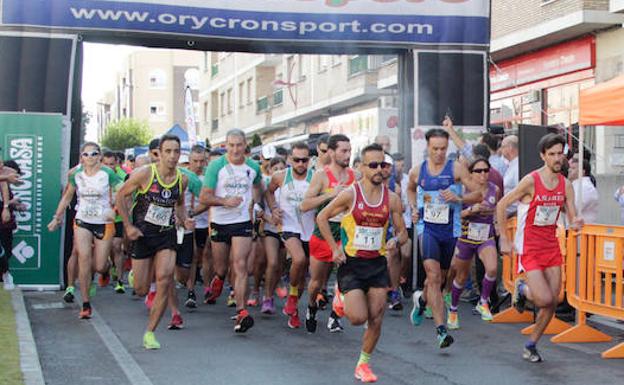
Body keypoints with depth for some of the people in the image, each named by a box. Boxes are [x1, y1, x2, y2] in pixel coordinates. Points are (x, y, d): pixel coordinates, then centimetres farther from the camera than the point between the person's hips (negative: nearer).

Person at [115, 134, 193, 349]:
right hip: (142, 234, -2)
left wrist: (184, 220, 2)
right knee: (141, 291, 2)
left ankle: (150, 333, -8)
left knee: (164, 279, -20)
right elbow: (121, 196, -2)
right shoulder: (145, 174, -13)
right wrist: (128, 226, -8)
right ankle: (135, 273, 44)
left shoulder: (182, 180, 0)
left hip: (167, 235, 2)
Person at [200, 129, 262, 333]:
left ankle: (241, 312, -17)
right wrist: (225, 201, -24)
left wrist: (252, 204, 11)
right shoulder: (216, 166, -7)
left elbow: (258, 187, 25)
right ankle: (218, 281, 49)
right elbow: (204, 197, -10)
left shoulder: (253, 167, 3)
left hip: (243, 223, 0)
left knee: (240, 266, -13)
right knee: (221, 268, 12)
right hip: (219, 223, 0)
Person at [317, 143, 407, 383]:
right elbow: (322, 217, 0)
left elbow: (403, 232, 8)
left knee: (375, 321, 1)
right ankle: (341, 297, 23)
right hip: (352, 263, -3)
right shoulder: (350, 194, -11)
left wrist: (395, 241, -15)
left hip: (378, 264, 3)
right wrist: (335, 248, -5)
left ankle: (363, 364, 21)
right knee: (358, 317, -11)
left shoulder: (392, 199, -1)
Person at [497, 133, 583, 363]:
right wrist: (504, 240, -8)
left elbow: (572, 220, 3)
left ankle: (531, 346, 22)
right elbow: (501, 206, -9)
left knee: (552, 303, 4)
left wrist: (576, 224, -22)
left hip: (551, 247, 6)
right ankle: (522, 289, 17)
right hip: (528, 249, -6)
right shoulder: (531, 181, -15)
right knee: (544, 299, -17)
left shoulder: (566, 185, 1)